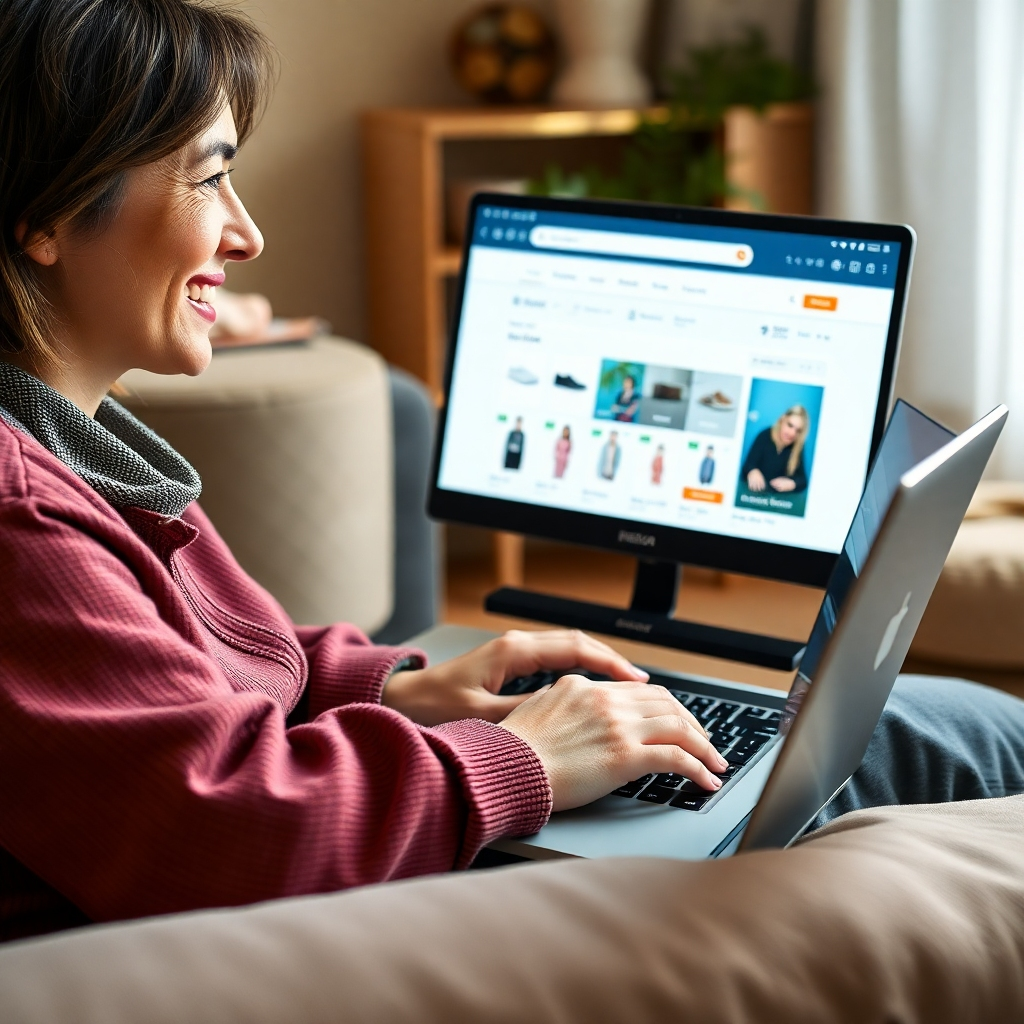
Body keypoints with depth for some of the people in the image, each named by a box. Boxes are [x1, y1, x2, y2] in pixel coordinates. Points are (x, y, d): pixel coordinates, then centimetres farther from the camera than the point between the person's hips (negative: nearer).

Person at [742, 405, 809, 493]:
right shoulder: (765, 436, -10)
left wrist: (790, 484, -30)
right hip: (753, 491, -1)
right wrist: (753, 472, -40)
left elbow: (802, 480, -8)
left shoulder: (798, 448, -3)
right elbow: (748, 466, -17)